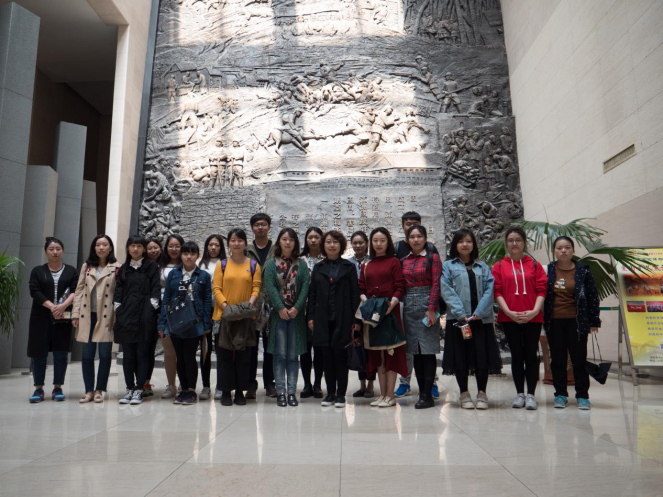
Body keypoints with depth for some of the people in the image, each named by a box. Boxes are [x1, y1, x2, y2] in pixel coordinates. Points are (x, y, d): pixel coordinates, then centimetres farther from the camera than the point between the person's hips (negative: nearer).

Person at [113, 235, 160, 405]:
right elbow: (118, 291, 12)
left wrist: (151, 310, -9)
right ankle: (129, 389, 13)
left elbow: (156, 289, -1)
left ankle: (139, 389, 5)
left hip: (144, 316, -3)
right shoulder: (123, 269, 15)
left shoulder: (152, 267, 4)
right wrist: (118, 310, 3)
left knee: (142, 353, -1)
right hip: (126, 316, 3)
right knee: (128, 354, 4)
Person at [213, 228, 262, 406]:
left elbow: (256, 287, 1)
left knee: (243, 355, 6)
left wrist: (250, 303, -16)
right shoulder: (222, 265, 5)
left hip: (245, 317, 0)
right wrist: (225, 305, -15)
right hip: (225, 315, 0)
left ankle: (240, 391, 17)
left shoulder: (253, 265, 5)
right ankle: (226, 391, 15)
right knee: (225, 355, 5)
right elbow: (216, 288, 0)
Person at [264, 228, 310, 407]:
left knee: (293, 355, 5)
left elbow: (305, 286, -1)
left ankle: (292, 392, 12)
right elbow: (269, 286, -5)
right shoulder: (272, 263, 4)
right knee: (280, 354, 1)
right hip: (278, 313, -1)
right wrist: (280, 308, -13)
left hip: (296, 313, 1)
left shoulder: (301, 264, 7)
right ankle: (280, 392, 8)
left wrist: (296, 308, -12)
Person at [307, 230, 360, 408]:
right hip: (323, 319, 2)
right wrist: (310, 316, 1)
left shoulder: (349, 267, 4)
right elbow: (312, 293, 10)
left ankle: (341, 394, 12)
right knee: (327, 356, 7)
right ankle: (330, 393, 18)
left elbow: (355, 294, 1)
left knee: (340, 356, 2)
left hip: (342, 318, -2)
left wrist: (355, 319, -6)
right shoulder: (318, 268, 12)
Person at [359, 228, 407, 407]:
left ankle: (390, 395, 5)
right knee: (377, 353, 9)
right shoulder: (366, 265, 14)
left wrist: (391, 304, -20)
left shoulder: (393, 262, 2)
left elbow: (400, 288, -5)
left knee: (390, 351, -2)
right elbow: (361, 289, 11)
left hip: (390, 311, -4)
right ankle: (382, 394, 18)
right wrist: (365, 301, -8)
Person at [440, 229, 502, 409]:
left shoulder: (483, 267, 15)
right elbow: (447, 291, -4)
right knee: (460, 356, 2)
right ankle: (464, 394, 16)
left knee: (482, 355, 1)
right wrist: (460, 313, -15)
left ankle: (481, 393, 15)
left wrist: (479, 312, -12)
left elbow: (489, 289, 2)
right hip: (458, 318, -1)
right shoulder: (448, 266, 7)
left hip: (481, 318, 2)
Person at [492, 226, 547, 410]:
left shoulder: (534, 264, 7)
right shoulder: (499, 266, 6)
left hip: (532, 317, 0)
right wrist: (509, 312, -12)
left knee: (531, 354, 2)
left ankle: (531, 394, 10)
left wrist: (534, 310, -12)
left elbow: (541, 289, 1)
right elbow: (497, 291, 0)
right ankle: (520, 394, 15)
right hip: (509, 317, 0)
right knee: (516, 355, 6)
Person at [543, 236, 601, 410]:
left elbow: (593, 297, 3)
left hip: (576, 322, -1)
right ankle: (560, 394, 16)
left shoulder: (583, 271, 1)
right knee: (557, 359, 6)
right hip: (554, 322, 1)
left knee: (579, 359, 3)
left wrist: (594, 321, 1)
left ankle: (582, 396, 14)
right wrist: (541, 319, 1)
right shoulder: (547, 270, 3)